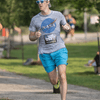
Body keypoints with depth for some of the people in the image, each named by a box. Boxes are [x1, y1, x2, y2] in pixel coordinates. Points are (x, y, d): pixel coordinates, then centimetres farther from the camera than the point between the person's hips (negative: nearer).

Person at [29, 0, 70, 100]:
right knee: (53, 81, 7)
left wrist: (67, 27, -8)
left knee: (62, 77, -19)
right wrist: (36, 36, -16)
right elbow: (31, 37, 8)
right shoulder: (35, 19, 0)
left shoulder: (58, 15, 1)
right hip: (45, 53, 1)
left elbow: (67, 26, 17)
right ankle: (57, 78, 46)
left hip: (59, 49, -1)